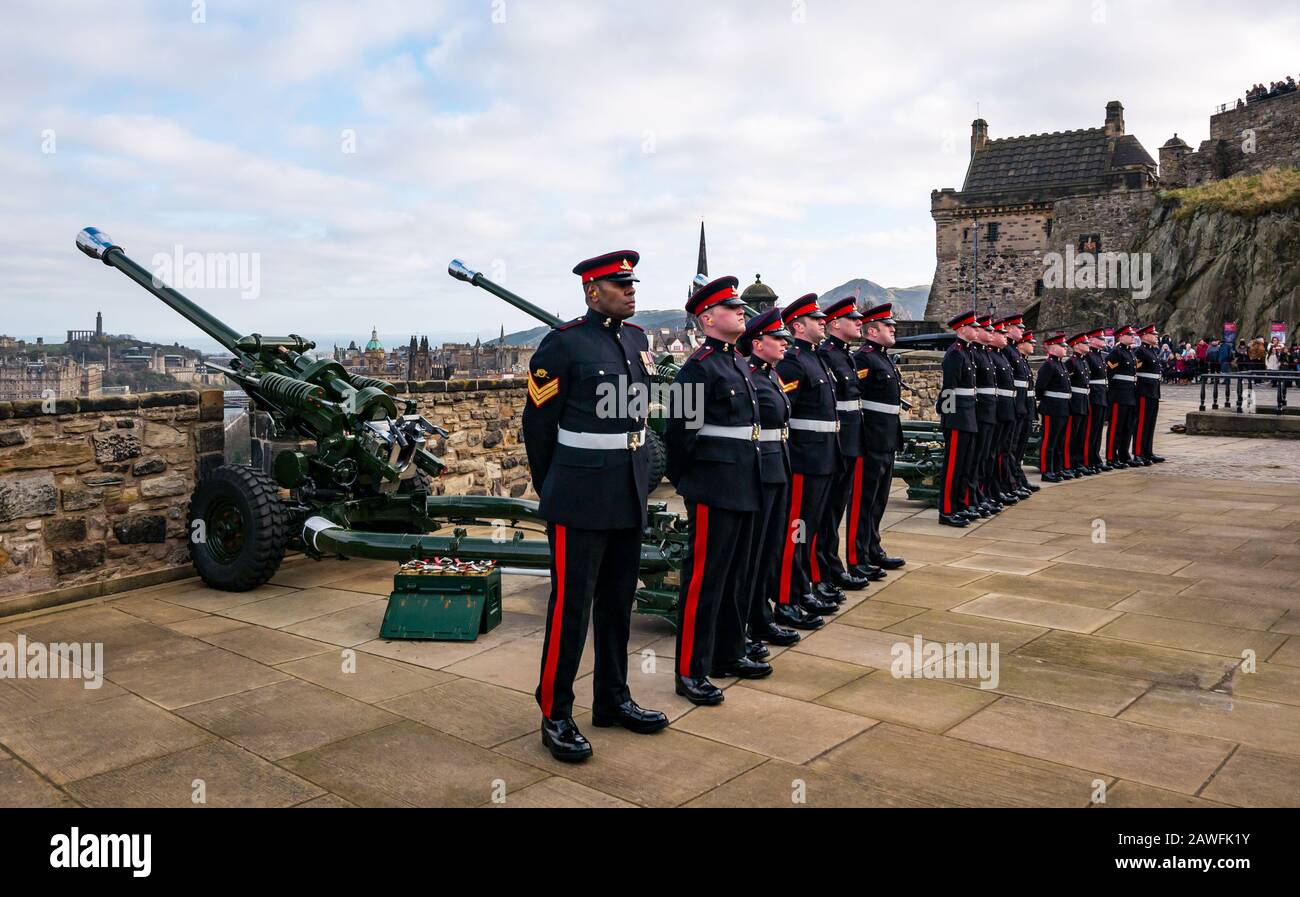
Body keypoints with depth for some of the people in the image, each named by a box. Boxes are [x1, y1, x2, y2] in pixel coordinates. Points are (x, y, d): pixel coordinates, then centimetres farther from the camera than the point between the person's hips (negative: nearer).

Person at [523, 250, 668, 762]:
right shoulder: (563, 344, -11)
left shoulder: (638, 339, 10)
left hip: (631, 493, 7)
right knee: (571, 605, 1)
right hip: (581, 498, -7)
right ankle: (555, 716, 13)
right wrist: (549, 494, 1)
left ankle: (613, 699, 29)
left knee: (618, 601, 15)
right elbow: (538, 424, -6)